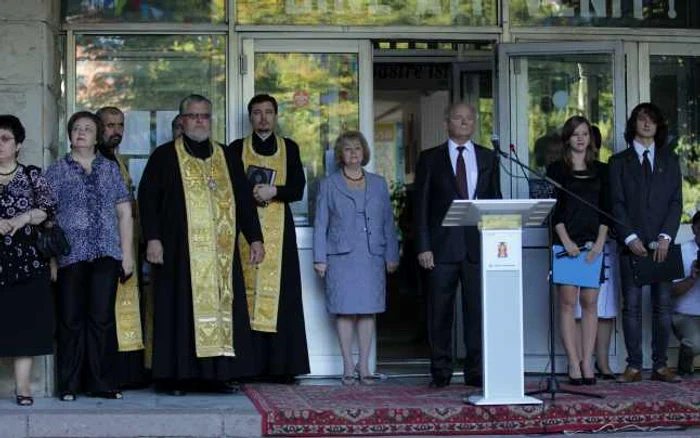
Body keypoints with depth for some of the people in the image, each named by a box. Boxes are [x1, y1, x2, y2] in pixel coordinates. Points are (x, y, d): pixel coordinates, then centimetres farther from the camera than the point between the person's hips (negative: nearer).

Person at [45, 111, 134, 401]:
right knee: (71, 319, -1)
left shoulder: (110, 169, 13)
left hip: (106, 255, 1)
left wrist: (127, 253, 6)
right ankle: (69, 385, 6)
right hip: (71, 255, -1)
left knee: (103, 318, 0)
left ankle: (102, 383, 7)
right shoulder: (57, 171, 8)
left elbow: (124, 213, 12)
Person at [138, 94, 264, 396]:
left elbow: (244, 200, 15)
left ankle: (218, 374, 6)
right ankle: (176, 376, 0)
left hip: (221, 251, 4)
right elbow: (147, 198, -2)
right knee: (181, 310, -4)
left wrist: (254, 238, 8)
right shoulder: (164, 157, 5)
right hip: (179, 250, -3)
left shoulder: (227, 158, 16)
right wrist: (152, 238, -12)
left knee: (221, 308, 1)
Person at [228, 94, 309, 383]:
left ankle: (278, 365, -3)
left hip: (278, 229, 1)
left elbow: (298, 189, 5)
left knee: (279, 293, -4)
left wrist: (274, 191, -12)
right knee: (246, 290, -6)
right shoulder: (236, 149, 10)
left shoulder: (289, 149, 13)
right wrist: (249, 193, -13)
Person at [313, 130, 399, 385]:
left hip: (372, 258, 2)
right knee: (345, 310, -3)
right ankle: (348, 366, 3)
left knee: (368, 310, 1)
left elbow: (388, 222, 13)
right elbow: (320, 224, 5)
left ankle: (364, 366, 8)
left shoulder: (378, 184, 14)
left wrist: (392, 255, 6)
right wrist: (320, 258, -3)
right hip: (341, 258, -2)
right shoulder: (329, 185, 8)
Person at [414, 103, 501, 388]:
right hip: (442, 246, -1)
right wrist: (423, 247, -6)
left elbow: (496, 201, 12)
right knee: (440, 312, 2)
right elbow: (421, 205, 2)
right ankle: (440, 372, 9)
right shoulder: (430, 158, 6)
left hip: (478, 244, 1)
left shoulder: (488, 158, 13)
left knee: (477, 310, 0)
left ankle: (476, 371, 7)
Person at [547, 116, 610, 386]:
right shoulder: (557, 169, 6)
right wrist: (566, 241, -11)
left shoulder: (601, 171, 12)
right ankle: (574, 363, -3)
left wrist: (599, 243, -4)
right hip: (565, 243, -2)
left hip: (593, 244, 2)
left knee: (590, 303, 0)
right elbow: (553, 209, -1)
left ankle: (587, 362, 3)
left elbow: (606, 209, 8)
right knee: (568, 302, -5)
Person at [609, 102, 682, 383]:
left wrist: (666, 237, -7)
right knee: (631, 306, -2)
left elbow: (676, 201, 6)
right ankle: (634, 366, 2)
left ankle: (660, 365, 5)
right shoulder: (619, 162, 9)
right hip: (632, 244, -1)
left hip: (662, 244, 1)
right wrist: (630, 238, -11)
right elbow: (616, 204, 2)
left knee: (662, 306, 1)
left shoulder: (669, 160, 13)